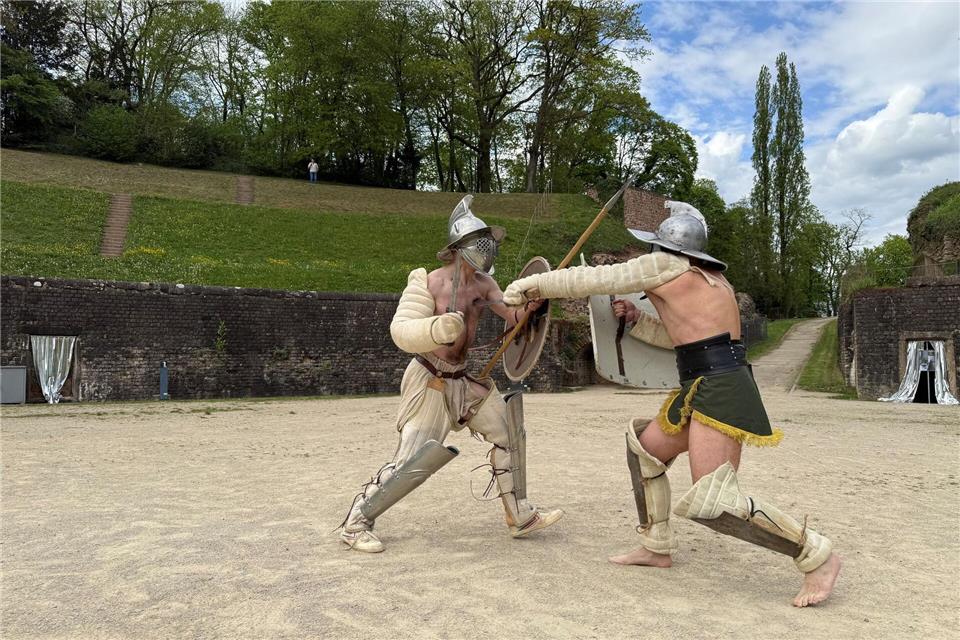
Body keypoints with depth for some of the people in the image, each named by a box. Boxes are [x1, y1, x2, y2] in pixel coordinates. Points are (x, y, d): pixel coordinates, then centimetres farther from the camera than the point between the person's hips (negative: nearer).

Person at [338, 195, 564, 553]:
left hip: (463, 379, 8)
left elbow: (516, 318, 3)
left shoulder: (484, 284, 1)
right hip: (429, 382, -7)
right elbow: (400, 331, -23)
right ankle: (356, 522, 6)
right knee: (413, 462, -11)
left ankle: (520, 517, 18)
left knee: (508, 433, 6)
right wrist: (439, 328, -41)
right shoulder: (430, 283, -18)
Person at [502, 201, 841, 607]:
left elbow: (594, 279, -1)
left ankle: (817, 555, -1)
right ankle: (656, 547, 29)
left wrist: (532, 285, 8)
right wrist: (636, 320, 18)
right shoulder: (707, 276, 20)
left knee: (713, 503, -14)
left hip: (719, 388, -10)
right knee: (644, 448, 20)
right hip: (704, 387, 10)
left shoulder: (664, 265, -4)